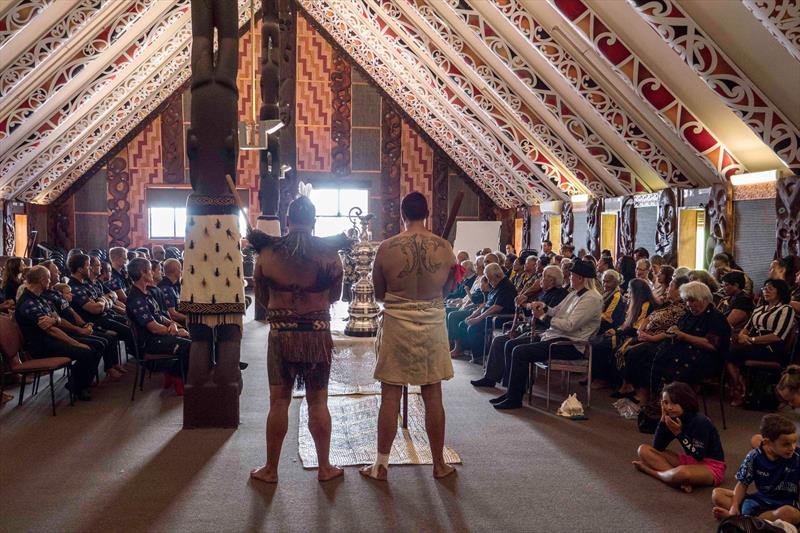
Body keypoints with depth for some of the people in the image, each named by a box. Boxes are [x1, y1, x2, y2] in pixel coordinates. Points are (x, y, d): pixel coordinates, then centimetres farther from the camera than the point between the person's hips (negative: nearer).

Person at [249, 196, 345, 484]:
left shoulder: (267, 253, -6)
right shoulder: (329, 253, -9)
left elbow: (261, 298, 5)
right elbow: (334, 296, 4)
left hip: (280, 335, 0)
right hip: (318, 335, 0)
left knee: (279, 402, 10)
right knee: (318, 403, 11)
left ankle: (270, 469, 20)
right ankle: (325, 468, 21)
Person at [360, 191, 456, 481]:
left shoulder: (386, 248, -9)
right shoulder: (443, 247, -5)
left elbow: (379, 293, 1)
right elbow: (447, 288, 8)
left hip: (396, 325, -2)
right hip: (432, 325, 2)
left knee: (390, 396, 6)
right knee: (433, 396, 10)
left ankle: (381, 465, 14)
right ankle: (439, 464, 21)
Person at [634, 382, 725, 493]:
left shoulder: (700, 422, -23)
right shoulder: (674, 420, -2)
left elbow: (698, 456, -24)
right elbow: (657, 447, -5)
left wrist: (678, 433, -26)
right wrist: (663, 419, -13)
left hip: (710, 467, -8)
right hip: (687, 461, 8)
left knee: (682, 473, -42)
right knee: (644, 450, -6)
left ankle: (650, 470, -13)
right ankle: (682, 481, -21)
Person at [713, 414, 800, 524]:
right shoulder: (754, 457, -7)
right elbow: (743, 484, -1)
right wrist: (734, 507, -15)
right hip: (760, 499, 3)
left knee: (790, 513, -41)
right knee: (717, 494, -6)